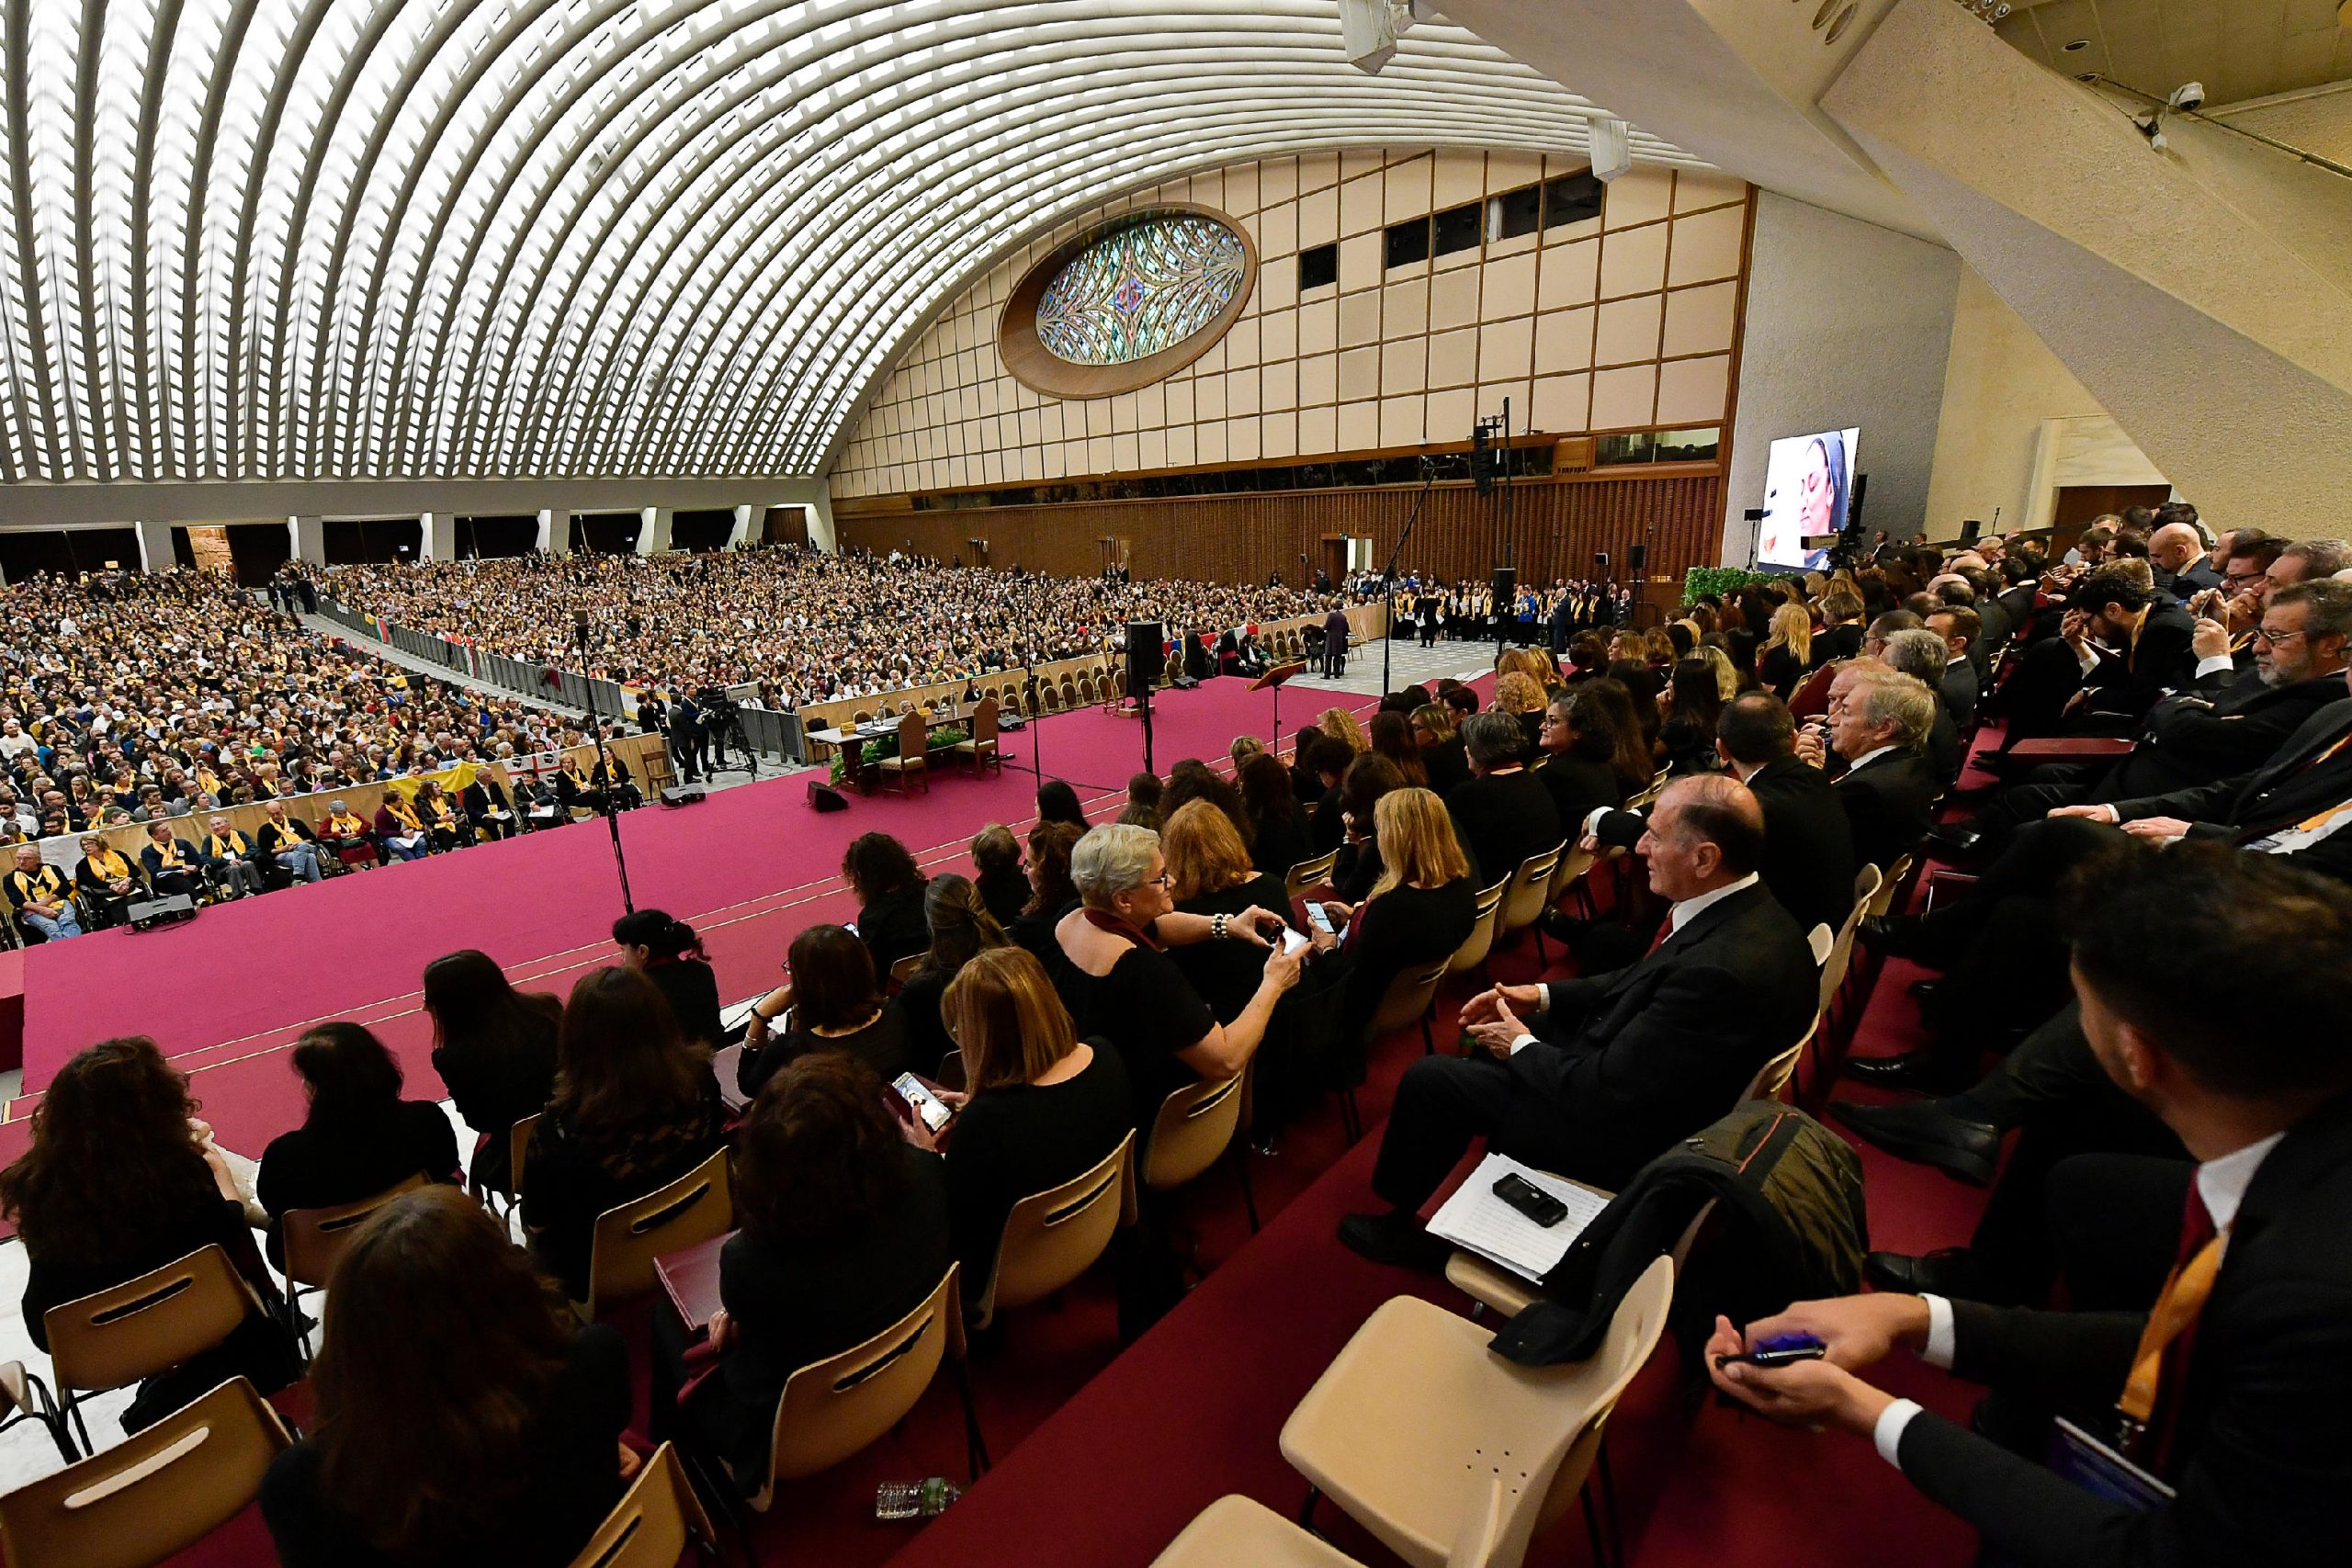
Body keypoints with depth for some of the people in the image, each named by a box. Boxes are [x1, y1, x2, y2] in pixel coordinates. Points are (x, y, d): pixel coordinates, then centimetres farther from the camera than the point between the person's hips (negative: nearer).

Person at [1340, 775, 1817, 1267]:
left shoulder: (1721, 970, -36)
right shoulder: (1747, 908, -8)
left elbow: (1603, 1092, -29)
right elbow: (1642, 981, 8)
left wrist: (1521, 1046, -12)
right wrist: (1541, 996, 1)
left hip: (1626, 1129, -9)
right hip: (1635, 1071, 9)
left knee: (1429, 1078, -1)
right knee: (1492, 1040, 21)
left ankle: (1401, 1221, 24)